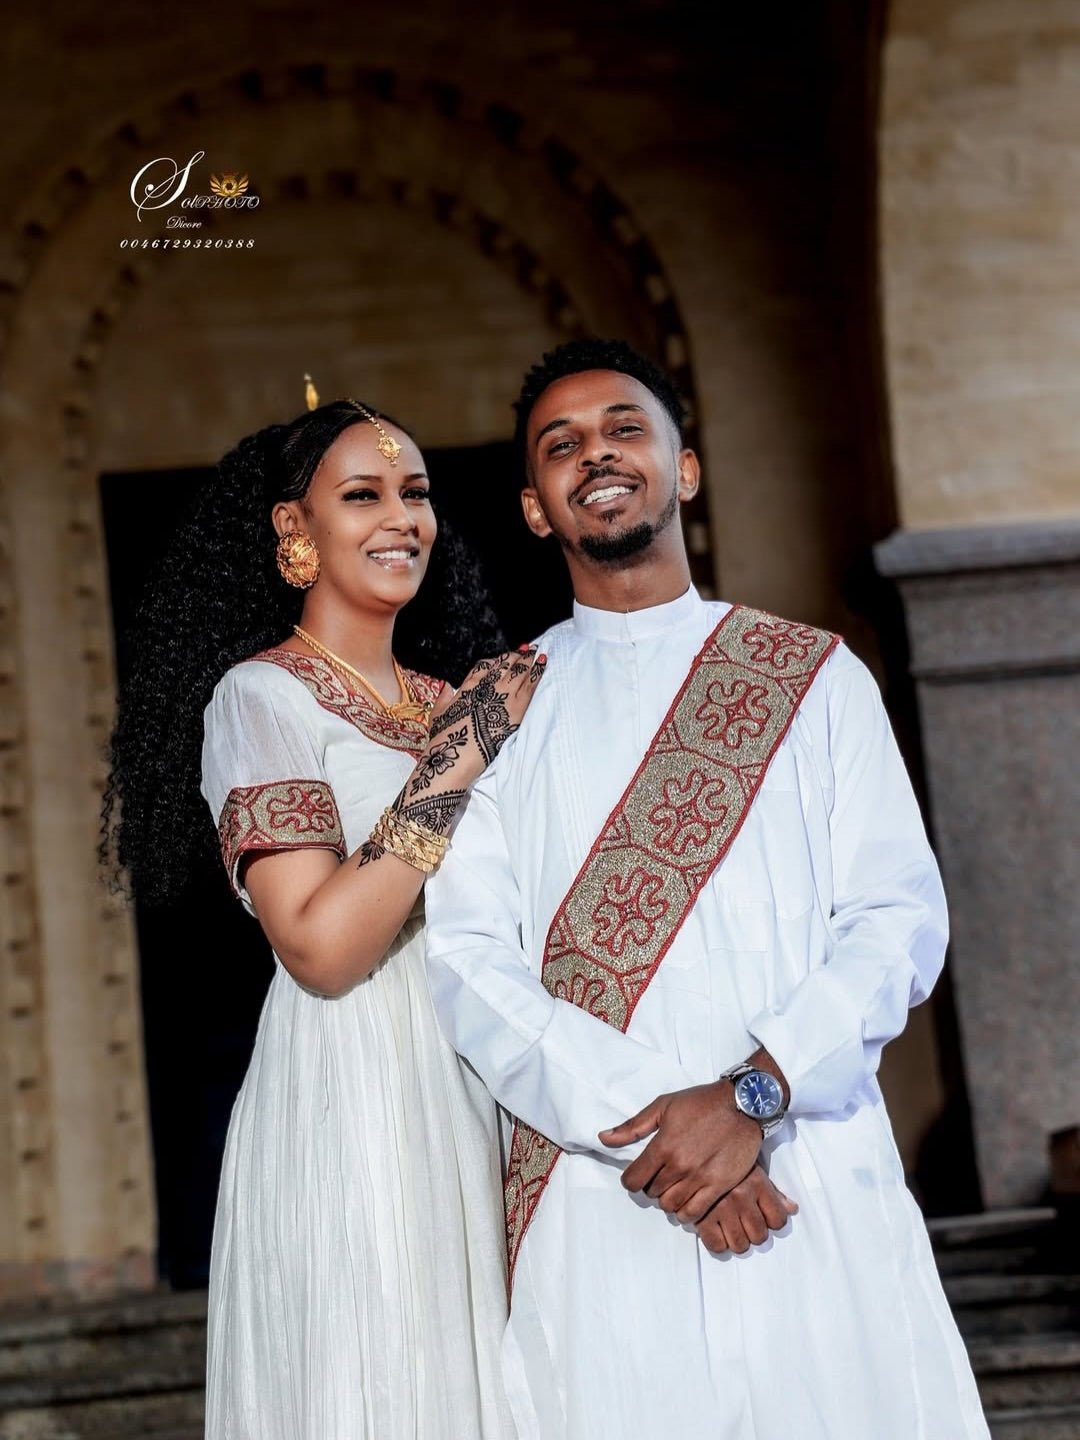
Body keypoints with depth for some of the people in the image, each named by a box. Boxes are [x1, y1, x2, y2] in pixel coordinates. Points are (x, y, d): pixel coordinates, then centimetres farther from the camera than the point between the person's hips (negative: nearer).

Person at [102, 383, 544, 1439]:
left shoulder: (451, 702, 14)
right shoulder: (263, 696, -7)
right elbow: (320, 947, -17)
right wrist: (458, 761, -17)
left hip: (478, 1105, 7)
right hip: (348, 1105, -7)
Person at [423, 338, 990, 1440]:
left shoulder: (817, 677, 10)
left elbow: (900, 918, 1)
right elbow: (468, 959, -1)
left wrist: (752, 1096, -14)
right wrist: (644, 1129, -13)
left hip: (819, 1182, 1)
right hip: (593, 1206, 0)